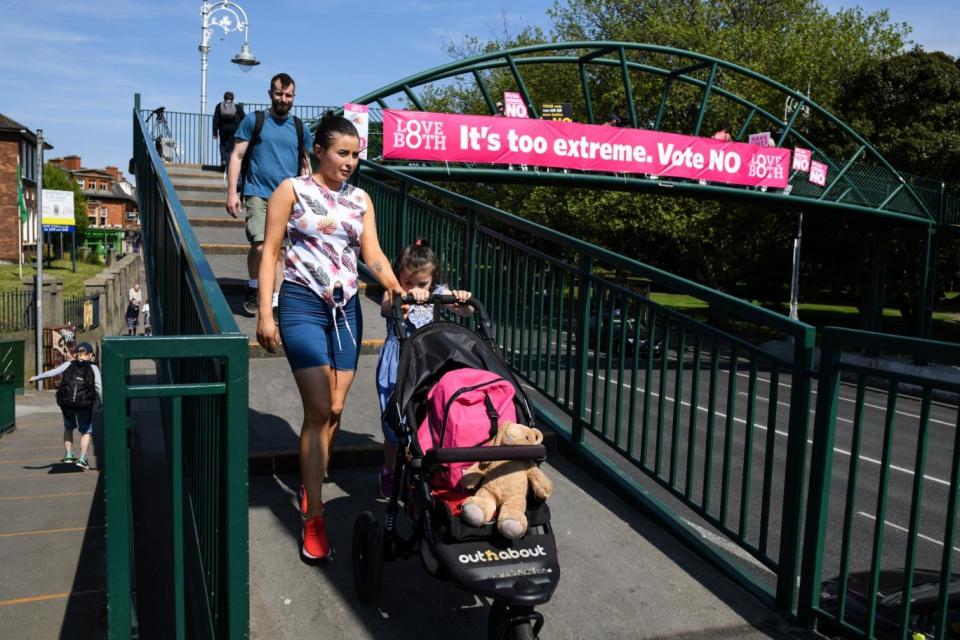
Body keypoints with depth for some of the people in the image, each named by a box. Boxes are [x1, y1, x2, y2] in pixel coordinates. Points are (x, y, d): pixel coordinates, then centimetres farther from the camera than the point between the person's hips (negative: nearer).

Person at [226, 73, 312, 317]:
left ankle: (275, 299, 15)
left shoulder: (299, 127, 12)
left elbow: (305, 165, 19)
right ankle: (252, 290, 12)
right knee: (260, 246, -14)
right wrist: (232, 192, -7)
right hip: (258, 194, -3)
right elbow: (237, 156, 2)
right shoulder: (254, 120, 4)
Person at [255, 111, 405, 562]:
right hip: (302, 305, -4)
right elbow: (270, 252, -2)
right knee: (319, 410, -12)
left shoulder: (360, 199, 12)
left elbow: (371, 251, 3)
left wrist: (395, 287, -15)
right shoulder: (292, 190, 0)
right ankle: (314, 517, -2)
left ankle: (309, 486, 30)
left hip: (346, 308, 5)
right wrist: (265, 313, -9)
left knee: (335, 410, 6)